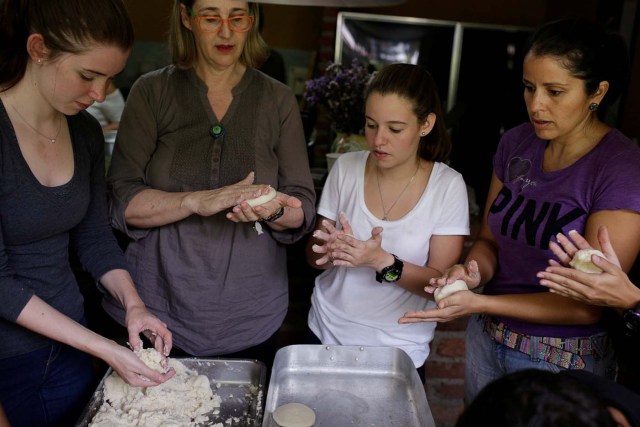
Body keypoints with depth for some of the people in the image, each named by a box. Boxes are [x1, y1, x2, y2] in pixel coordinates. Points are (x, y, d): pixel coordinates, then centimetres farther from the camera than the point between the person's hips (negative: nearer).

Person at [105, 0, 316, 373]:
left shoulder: (278, 99, 2)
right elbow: (122, 200, -8)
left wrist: (274, 211, -22)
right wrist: (197, 201, -24)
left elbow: (304, 210, 0)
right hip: (160, 308, -1)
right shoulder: (152, 92, -2)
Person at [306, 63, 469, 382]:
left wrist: (383, 261, -30)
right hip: (328, 332, 3)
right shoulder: (346, 168, -7)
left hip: (399, 348, -2)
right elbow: (315, 256, -2)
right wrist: (335, 250, -25)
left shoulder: (448, 186, -13)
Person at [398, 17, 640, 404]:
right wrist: (474, 270, -18)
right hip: (486, 337, 5)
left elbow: (589, 305, -20)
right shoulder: (517, 143, -4)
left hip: (563, 360, -5)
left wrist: (480, 303, -29)